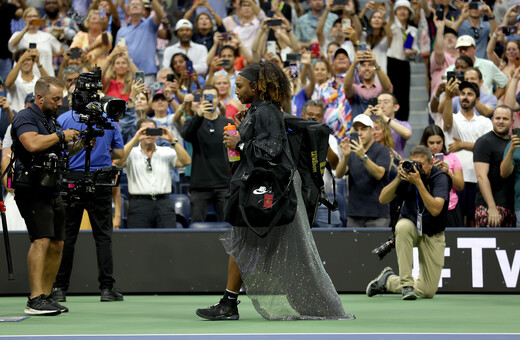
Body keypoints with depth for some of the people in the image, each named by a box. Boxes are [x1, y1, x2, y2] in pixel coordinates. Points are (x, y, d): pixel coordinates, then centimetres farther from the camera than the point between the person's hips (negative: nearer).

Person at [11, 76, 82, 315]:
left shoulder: (52, 120, 19)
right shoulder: (25, 118, -9)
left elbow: (66, 149, 29)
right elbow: (33, 144, -28)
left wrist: (81, 143, 9)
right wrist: (61, 136, -15)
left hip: (52, 190, 9)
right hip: (32, 190, -9)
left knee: (56, 245, 8)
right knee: (41, 240, -18)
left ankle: (46, 296, 15)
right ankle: (35, 301, -23)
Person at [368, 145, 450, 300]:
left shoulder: (440, 178, -18)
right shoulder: (408, 173, -9)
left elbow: (435, 210, -33)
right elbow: (383, 199, -12)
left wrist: (418, 182, -35)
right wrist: (399, 178, -24)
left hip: (433, 235, -1)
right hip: (411, 226, 1)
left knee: (428, 292, -10)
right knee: (403, 226, -40)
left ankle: (389, 281, 18)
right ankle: (406, 283, -30)